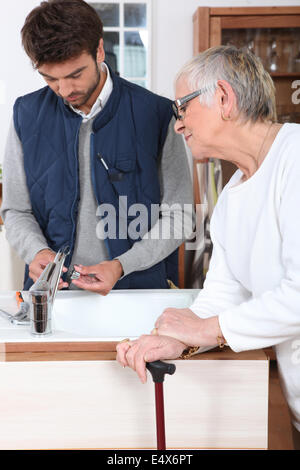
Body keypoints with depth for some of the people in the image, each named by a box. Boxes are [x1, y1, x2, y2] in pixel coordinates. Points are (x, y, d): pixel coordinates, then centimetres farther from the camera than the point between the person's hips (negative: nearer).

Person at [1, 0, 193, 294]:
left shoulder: (156, 114, -3)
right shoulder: (27, 115, 6)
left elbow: (178, 216, 1)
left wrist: (122, 266, -12)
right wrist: (36, 251, -8)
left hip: (138, 287, -2)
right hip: (51, 291, 2)